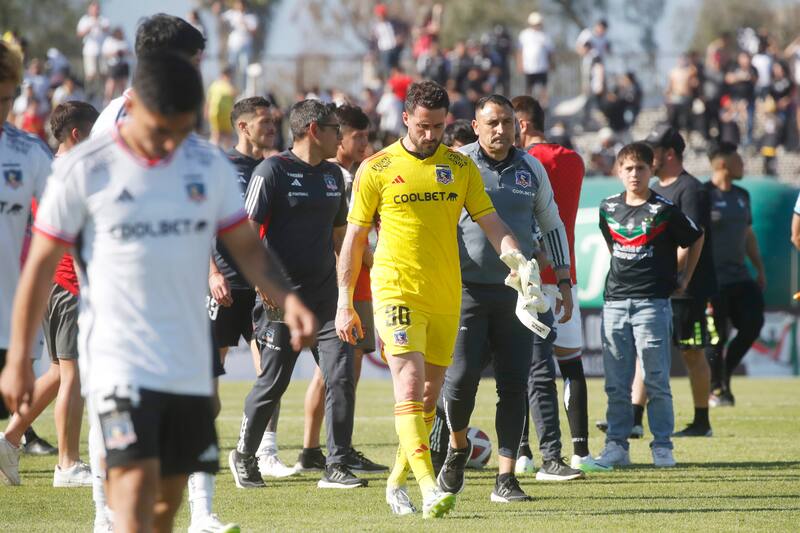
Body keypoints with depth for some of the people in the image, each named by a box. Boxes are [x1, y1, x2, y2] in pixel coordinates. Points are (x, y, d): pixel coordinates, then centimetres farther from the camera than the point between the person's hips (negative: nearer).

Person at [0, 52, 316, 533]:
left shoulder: (210, 167, 4)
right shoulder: (84, 171, -7)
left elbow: (247, 247, 10)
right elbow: (42, 264, -2)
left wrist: (288, 299, -10)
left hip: (190, 366, 5)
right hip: (119, 361, -5)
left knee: (170, 495, 11)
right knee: (136, 483, -18)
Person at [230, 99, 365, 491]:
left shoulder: (333, 175, 14)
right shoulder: (273, 171, -7)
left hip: (325, 295, 6)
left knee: (341, 375, -6)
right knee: (273, 383, 1)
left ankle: (336, 466, -2)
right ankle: (244, 456, 22)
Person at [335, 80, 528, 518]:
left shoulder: (460, 166, 8)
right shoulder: (376, 169, 0)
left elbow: (490, 222, 8)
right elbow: (354, 237, 4)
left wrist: (516, 257, -12)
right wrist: (344, 303, 1)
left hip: (446, 297, 4)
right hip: (396, 293, -4)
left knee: (429, 397, 11)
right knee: (409, 388, -17)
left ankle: (397, 481, 27)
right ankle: (429, 489, -25)